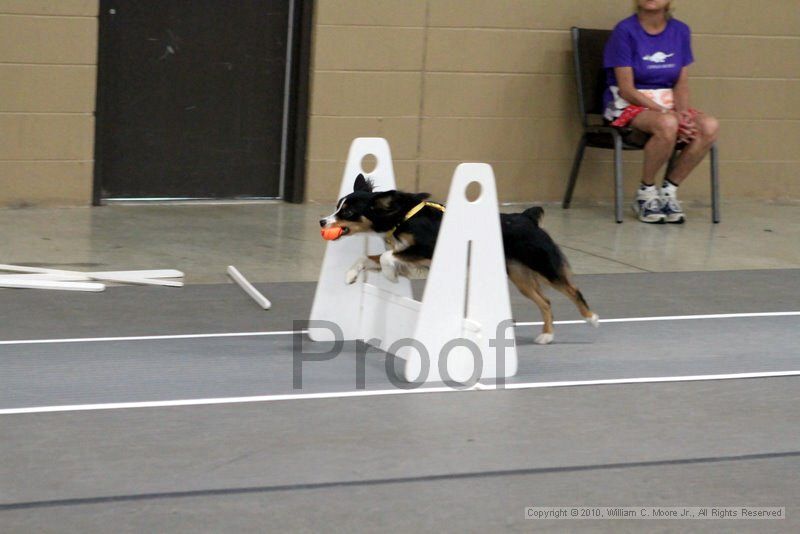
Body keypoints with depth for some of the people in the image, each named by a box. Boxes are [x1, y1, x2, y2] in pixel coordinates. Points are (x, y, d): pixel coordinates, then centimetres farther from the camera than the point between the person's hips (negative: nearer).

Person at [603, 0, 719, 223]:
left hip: (667, 103, 5)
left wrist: (681, 112, -13)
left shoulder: (680, 31, 8)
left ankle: (669, 191, -11)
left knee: (709, 126, -24)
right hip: (628, 105, -5)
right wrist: (665, 112, -21)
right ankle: (645, 193, -16)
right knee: (667, 125, -37)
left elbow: (681, 83, 8)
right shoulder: (625, 30, -8)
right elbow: (626, 89, -13)